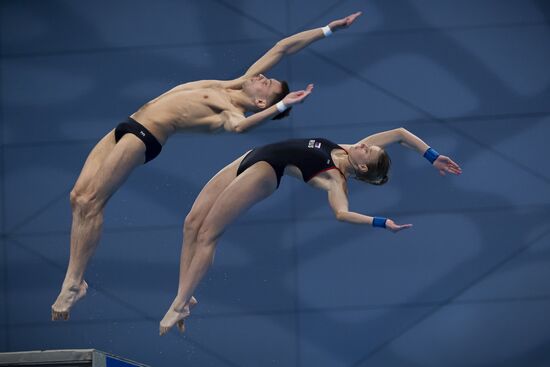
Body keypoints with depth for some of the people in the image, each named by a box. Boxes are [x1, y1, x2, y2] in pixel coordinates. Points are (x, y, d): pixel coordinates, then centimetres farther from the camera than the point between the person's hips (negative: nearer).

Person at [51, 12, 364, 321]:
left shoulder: (234, 113, -15)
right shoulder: (238, 84, 9)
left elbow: (237, 126, -41)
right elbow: (281, 49, 12)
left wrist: (281, 106, -44)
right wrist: (328, 30, 16)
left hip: (145, 136, -9)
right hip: (129, 126, 9)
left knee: (90, 201, -18)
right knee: (79, 197, 0)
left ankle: (73, 285, -19)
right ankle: (75, 280, -1)